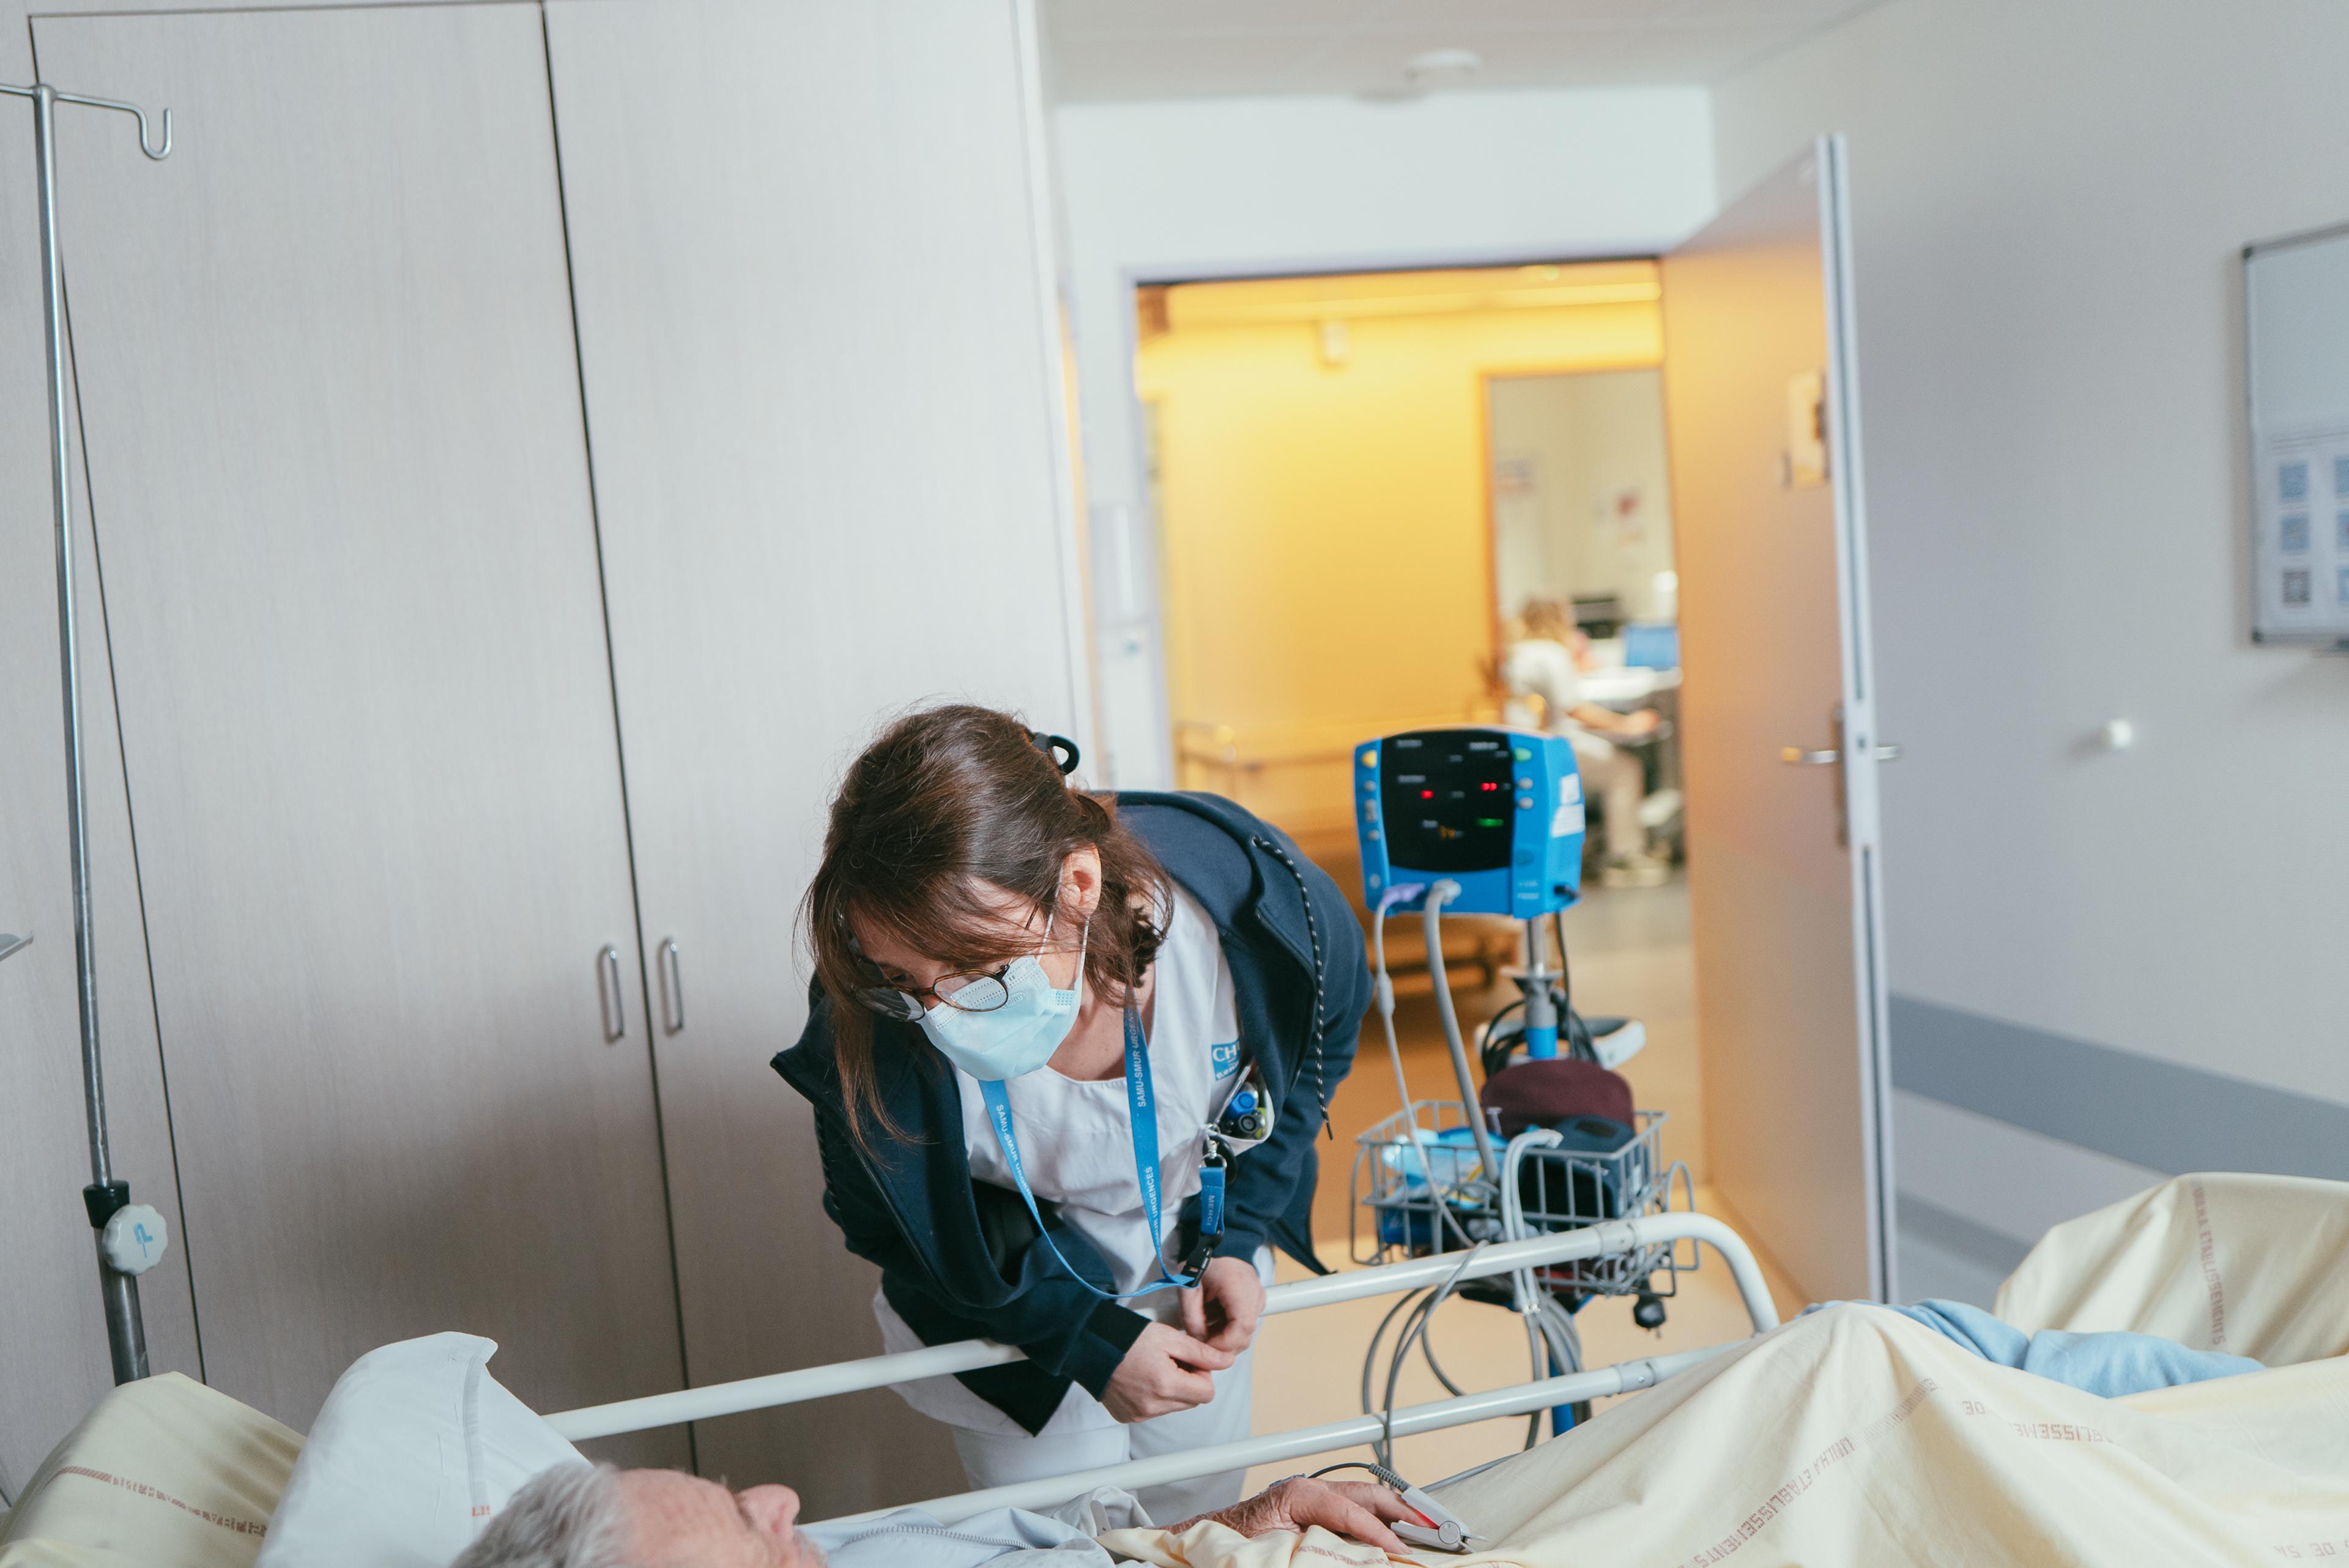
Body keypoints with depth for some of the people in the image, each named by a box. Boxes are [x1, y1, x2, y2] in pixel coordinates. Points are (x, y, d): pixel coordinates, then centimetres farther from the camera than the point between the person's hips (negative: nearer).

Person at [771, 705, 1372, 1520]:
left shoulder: (1266, 907, -34)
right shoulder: (866, 1030, -37)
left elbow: (1310, 1060, -8)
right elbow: (896, 1232, -16)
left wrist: (1236, 1237, -14)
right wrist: (1089, 1339, -21)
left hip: (1196, 1255, 2)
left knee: (1198, 1515, 21)